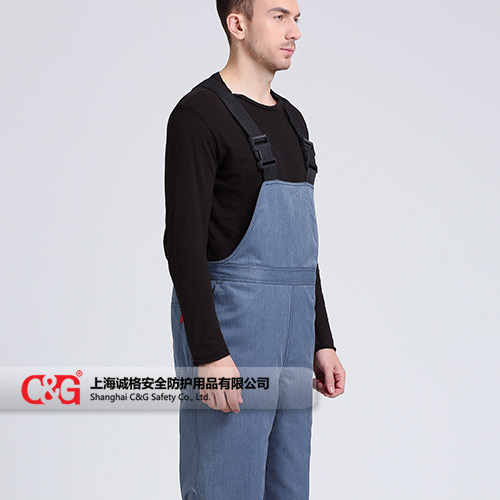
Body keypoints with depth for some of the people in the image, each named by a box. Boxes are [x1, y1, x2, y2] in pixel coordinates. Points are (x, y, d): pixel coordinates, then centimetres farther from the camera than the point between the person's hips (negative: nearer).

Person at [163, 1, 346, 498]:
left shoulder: (290, 120, 16)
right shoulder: (200, 115, -11)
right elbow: (184, 241, -18)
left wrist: (321, 341, 16)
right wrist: (210, 353, -23)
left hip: (289, 327, 9)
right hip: (226, 320, -9)